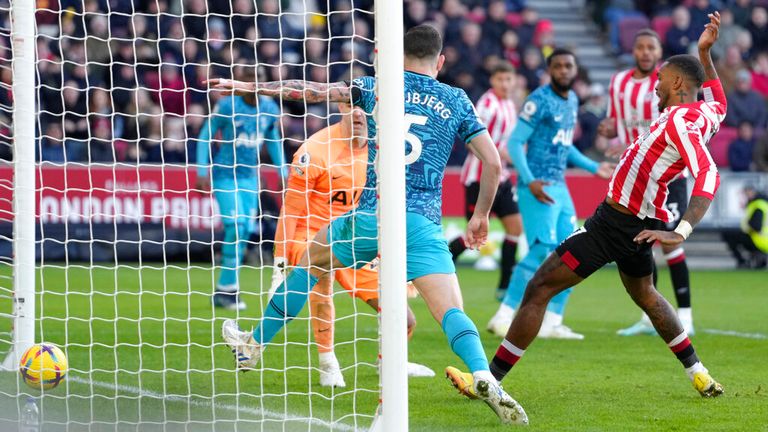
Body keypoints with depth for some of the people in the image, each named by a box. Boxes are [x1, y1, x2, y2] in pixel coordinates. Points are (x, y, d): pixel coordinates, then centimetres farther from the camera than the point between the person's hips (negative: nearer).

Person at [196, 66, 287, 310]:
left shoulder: (269, 109, 3)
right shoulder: (227, 107, -11)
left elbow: (274, 141, 18)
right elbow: (205, 137, -3)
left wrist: (283, 173, 14)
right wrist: (202, 172, -8)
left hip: (249, 176, 5)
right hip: (225, 174, -5)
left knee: (245, 232, 0)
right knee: (235, 226, -17)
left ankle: (224, 290, 9)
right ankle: (227, 288, -10)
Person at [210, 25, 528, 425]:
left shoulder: (378, 87, 10)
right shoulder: (456, 101, 10)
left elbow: (314, 90, 8)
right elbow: (492, 162, 7)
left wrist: (248, 86, 16)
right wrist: (481, 215, 20)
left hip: (371, 215, 1)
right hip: (423, 224, -1)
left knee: (311, 261, 26)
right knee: (451, 311, -7)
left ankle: (254, 345, 36)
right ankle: (484, 377, -36)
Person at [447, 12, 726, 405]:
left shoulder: (679, 121, -21)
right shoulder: (706, 113, 7)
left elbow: (709, 174, -34)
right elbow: (718, 103, 35)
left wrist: (681, 233, -41)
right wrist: (704, 53, 31)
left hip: (614, 222, -10)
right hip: (641, 224, 10)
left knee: (539, 289, -8)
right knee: (644, 294, 34)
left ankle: (490, 379, -9)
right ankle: (699, 376, 36)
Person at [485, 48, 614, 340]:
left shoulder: (572, 100, 15)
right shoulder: (540, 100, -11)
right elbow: (515, 142, -13)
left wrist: (594, 168, 28)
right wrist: (529, 181, -23)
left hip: (559, 187, 9)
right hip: (538, 186, -9)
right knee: (542, 253, -15)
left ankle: (551, 322, 15)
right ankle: (503, 318, -10)